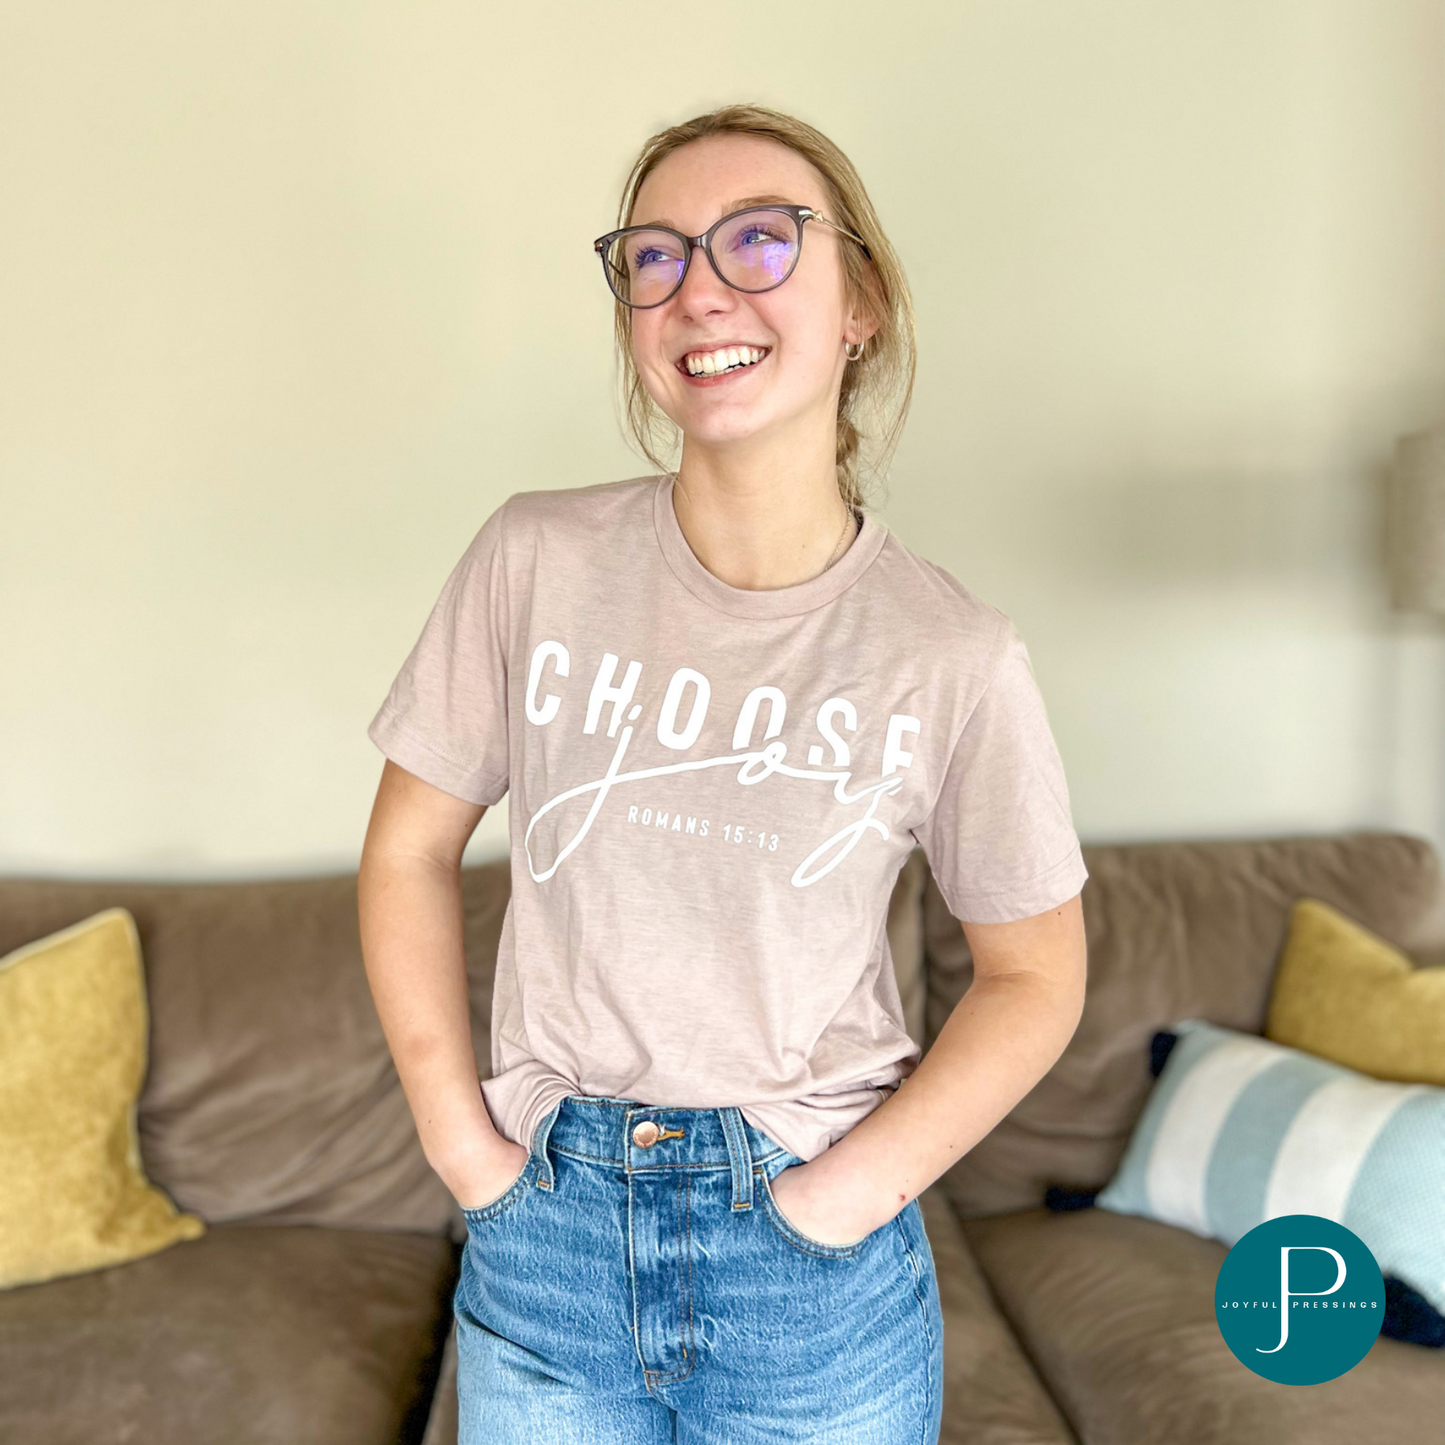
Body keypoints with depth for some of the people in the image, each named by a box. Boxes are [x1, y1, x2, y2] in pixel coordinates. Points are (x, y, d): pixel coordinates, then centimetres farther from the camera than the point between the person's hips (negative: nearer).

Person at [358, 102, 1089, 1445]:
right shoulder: (534, 561, -9)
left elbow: (1034, 975, -2)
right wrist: (458, 1137, -4)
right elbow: (411, 850, 0)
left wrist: (853, 1188, -9)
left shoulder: (953, 655, -12)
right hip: (541, 1236, 2)